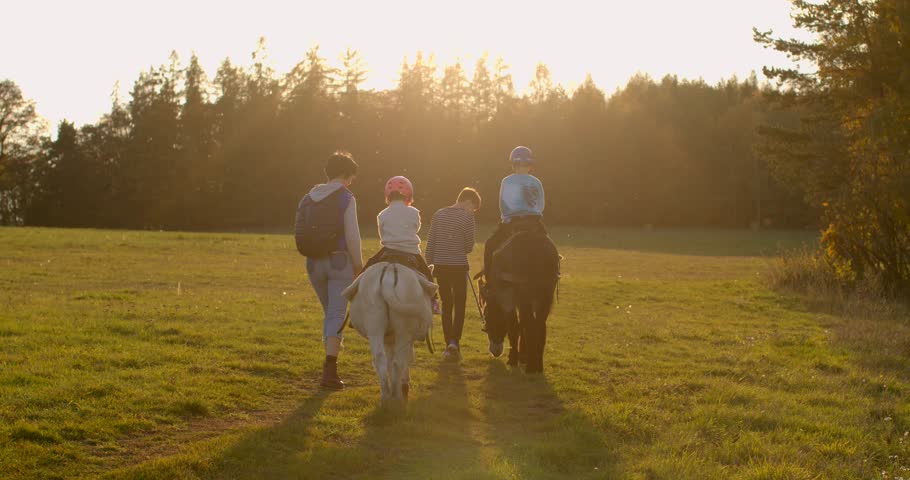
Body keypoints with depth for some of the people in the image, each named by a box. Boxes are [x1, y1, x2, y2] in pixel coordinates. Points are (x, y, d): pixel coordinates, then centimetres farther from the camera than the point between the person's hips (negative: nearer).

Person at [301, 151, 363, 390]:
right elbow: (352, 236, -12)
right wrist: (358, 264, -1)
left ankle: (331, 364, 23)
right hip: (339, 261, -5)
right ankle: (329, 369, -15)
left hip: (314, 262, 5)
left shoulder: (308, 198, 9)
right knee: (337, 314, -4)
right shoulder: (346, 198, -8)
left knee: (329, 312, 20)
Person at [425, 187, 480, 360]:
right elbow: (469, 247, -4)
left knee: (446, 305, 12)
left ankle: (449, 346, 12)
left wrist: (428, 265, 13)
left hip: (440, 266, 4)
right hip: (459, 266, -4)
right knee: (459, 305, 5)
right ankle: (455, 341, -11)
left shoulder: (438, 215, 7)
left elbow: (430, 243, 8)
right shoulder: (467, 217, -7)